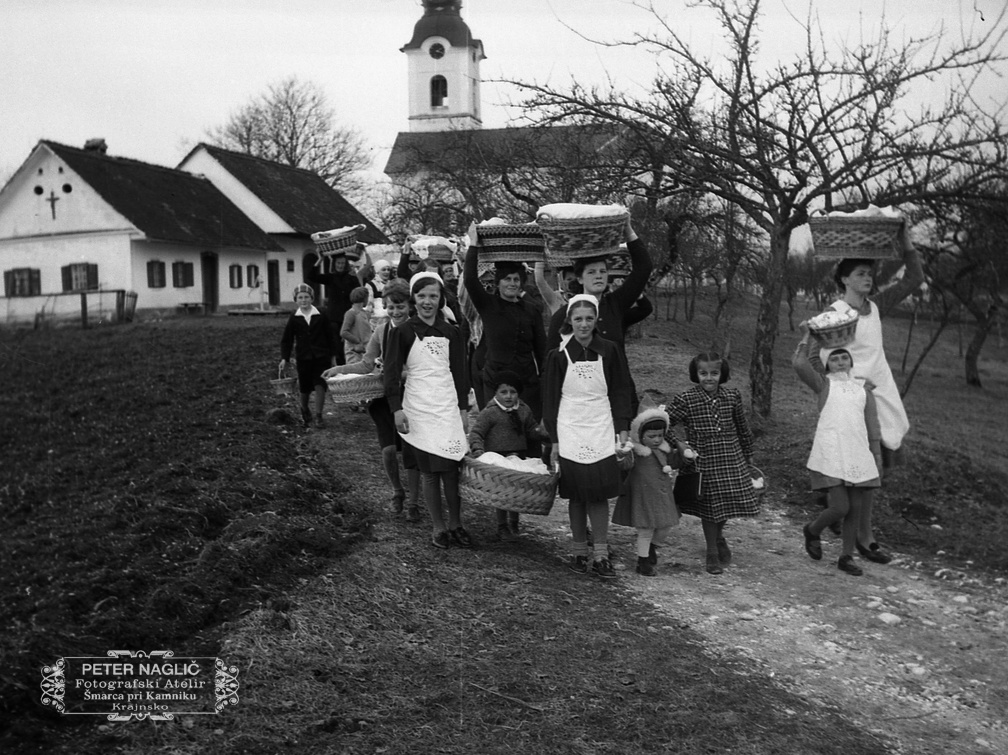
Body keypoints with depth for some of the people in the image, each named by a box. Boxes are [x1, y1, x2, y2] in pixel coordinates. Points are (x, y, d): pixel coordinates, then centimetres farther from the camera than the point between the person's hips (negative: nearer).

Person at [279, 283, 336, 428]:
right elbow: (286, 339, 4)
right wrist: (284, 358, -3)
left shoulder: (321, 316, -2)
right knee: (305, 387, 10)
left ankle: (318, 416, -1)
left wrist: (333, 356, 6)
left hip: (321, 356, -1)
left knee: (320, 385, -9)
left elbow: (330, 336, 5)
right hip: (303, 357, 1)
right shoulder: (294, 318, -1)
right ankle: (304, 410, 38)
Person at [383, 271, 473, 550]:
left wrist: (464, 408, 9)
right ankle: (438, 527, 13)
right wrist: (397, 408, -9)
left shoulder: (451, 332, 8)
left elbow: (460, 372, 13)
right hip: (418, 410, -2)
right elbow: (392, 372, -1)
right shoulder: (403, 332, 0)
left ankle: (456, 524, 12)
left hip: (448, 407, 2)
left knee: (451, 470, -2)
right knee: (429, 472, 1)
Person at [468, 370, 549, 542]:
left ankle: (513, 523, 28)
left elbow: (532, 430, 19)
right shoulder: (489, 413, -6)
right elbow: (475, 432, -9)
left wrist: (543, 436, 1)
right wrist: (477, 449, -23)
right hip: (497, 456, -5)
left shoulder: (524, 410, 10)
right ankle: (502, 526, 14)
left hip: (519, 456, 5)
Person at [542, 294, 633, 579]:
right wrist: (554, 440, 1)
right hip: (570, 432, 0)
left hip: (601, 431, 0)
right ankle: (579, 552, 17)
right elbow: (550, 398, 3)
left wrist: (623, 429, 0)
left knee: (599, 493, -2)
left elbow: (620, 392, 6)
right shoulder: (559, 355, 0)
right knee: (576, 495, 4)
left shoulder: (609, 351, 2)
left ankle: (600, 555, 6)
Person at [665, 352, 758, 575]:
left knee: (729, 503, 9)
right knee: (709, 508, 7)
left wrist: (748, 457, 18)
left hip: (732, 461, 3)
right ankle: (712, 553, 26)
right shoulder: (686, 400, -11)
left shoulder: (732, 397, 0)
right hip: (703, 463, -3)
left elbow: (743, 429, 12)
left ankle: (719, 536, 42)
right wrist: (680, 446, -15)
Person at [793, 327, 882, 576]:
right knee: (839, 508, -10)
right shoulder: (823, 384, 9)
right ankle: (812, 530, 21)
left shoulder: (863, 390, 18)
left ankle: (846, 557, 23)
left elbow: (873, 430, 16)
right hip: (830, 457, -4)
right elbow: (799, 364, -9)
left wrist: (877, 462, 12)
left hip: (859, 458, 4)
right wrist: (806, 336, 3)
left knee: (855, 509, 7)